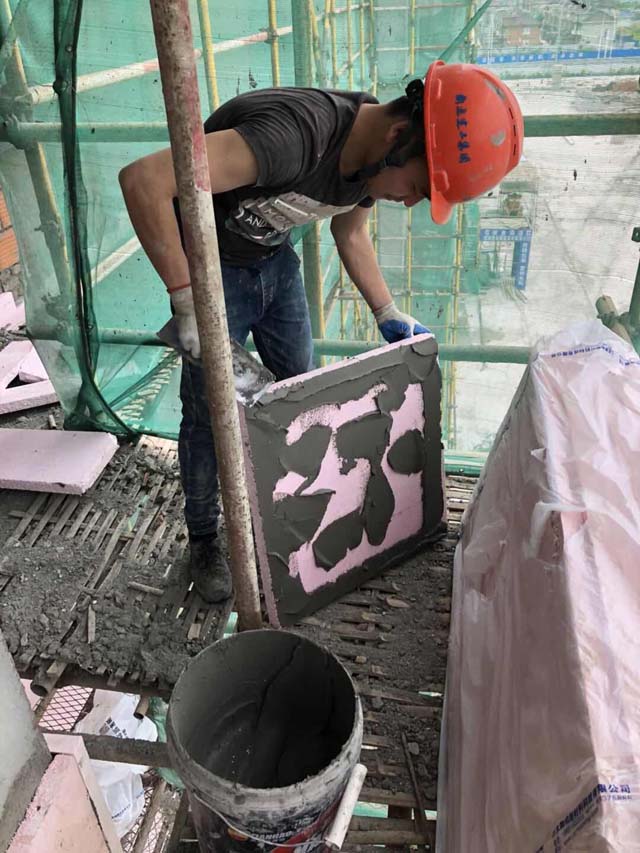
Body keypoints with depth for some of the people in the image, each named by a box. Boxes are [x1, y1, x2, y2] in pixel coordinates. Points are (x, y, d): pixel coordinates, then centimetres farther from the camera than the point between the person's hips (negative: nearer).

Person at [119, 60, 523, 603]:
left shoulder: (370, 152, -13)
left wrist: (388, 313, 2)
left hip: (275, 258, 7)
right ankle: (204, 540, 20)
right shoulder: (298, 134, -39)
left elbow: (350, 235, 9)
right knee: (209, 411, -1)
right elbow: (142, 180, -42)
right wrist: (187, 300, -39)